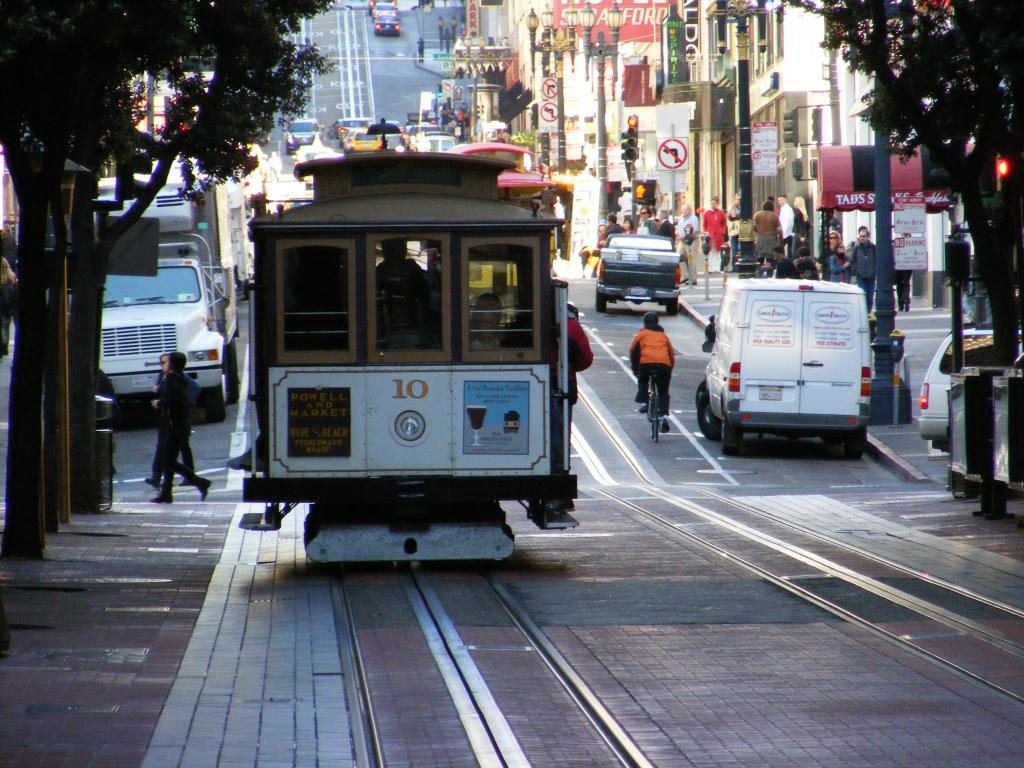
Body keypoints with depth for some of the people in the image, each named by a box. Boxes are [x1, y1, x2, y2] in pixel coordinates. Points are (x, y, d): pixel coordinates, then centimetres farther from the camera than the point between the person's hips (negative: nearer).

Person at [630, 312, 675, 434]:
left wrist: (635, 369, 20)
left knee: (642, 382, 29)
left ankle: (643, 403, 9)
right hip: (664, 364, 2)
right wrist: (670, 370, 35)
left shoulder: (641, 335, 19)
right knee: (663, 393, 10)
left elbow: (633, 351, 11)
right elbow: (671, 354, 26)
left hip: (646, 362, -2)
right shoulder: (664, 336, 26)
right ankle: (664, 415, -8)